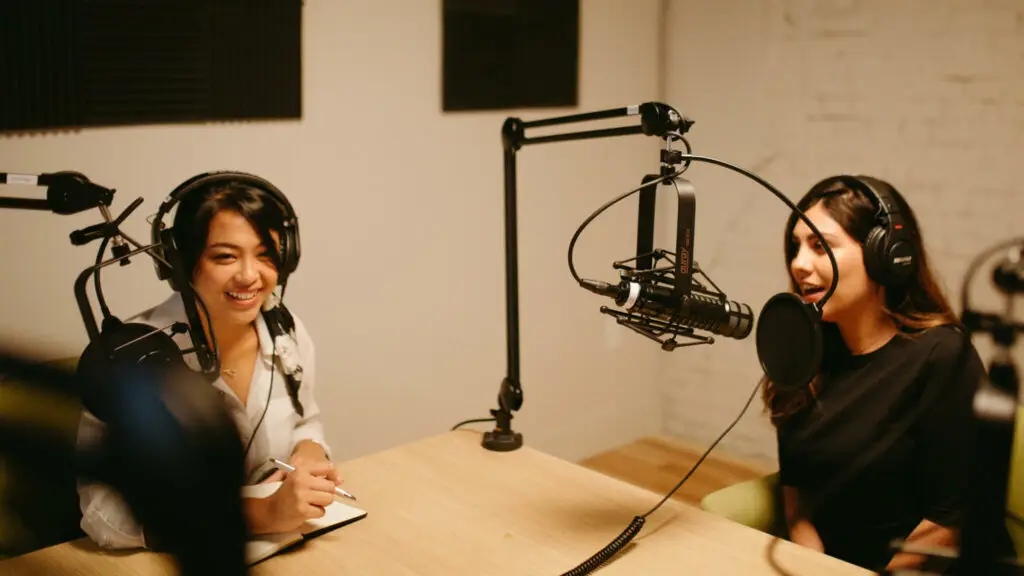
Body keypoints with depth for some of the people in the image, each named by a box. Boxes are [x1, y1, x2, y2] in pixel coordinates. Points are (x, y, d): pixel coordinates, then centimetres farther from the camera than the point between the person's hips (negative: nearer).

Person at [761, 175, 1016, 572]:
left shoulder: (941, 358, -13)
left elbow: (952, 521, -14)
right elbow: (795, 484, 5)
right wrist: (813, 568, -9)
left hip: (910, 568, -5)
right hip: (830, 562, 5)